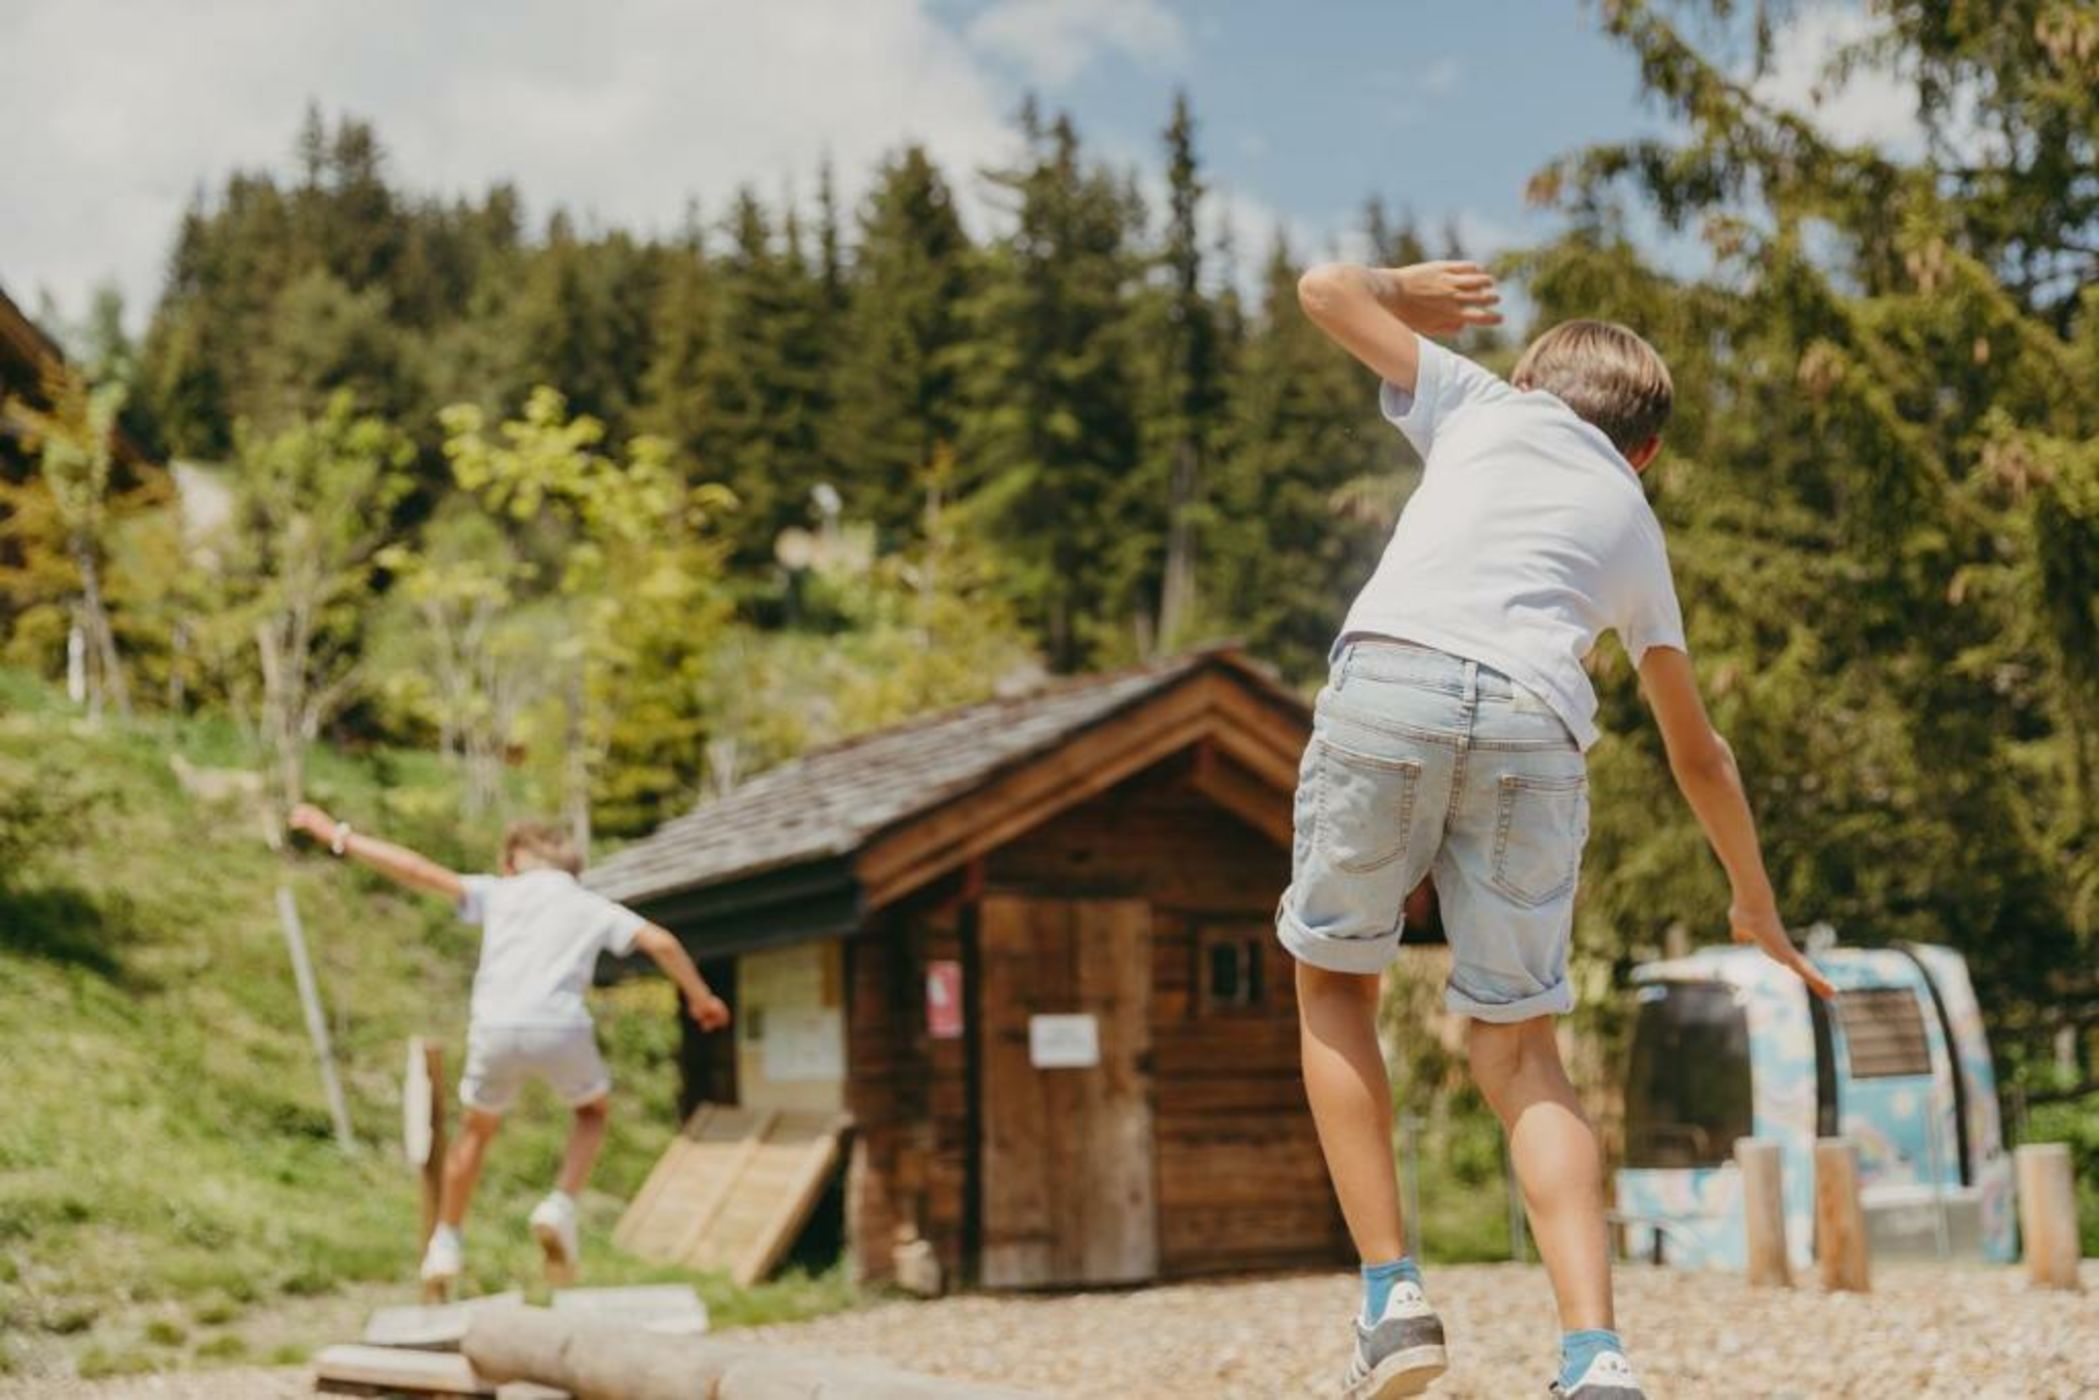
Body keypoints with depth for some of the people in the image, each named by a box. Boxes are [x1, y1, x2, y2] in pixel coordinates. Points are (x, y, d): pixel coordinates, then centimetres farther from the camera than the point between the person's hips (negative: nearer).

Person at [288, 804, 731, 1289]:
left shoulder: (498, 893, 20)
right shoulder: (593, 907, 21)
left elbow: (419, 871, 12)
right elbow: (661, 942, 8)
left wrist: (338, 836, 16)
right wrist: (700, 996, 21)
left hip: (495, 1029, 1)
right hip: (560, 1029, -1)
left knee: (478, 1127, 27)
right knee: (593, 1111, 28)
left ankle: (446, 1242, 33)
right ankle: (560, 1208, 7)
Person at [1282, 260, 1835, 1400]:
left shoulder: (1480, 403, 28)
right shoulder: (1637, 529, 33)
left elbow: (1326, 290, 32)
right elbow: (1696, 754, 38)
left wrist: (1407, 292, 53)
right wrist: (1757, 904, 50)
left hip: (1390, 678, -2)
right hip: (1535, 726, 2)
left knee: (1333, 979, 17)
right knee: (1516, 1045, 11)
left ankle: (1391, 1295, 8)